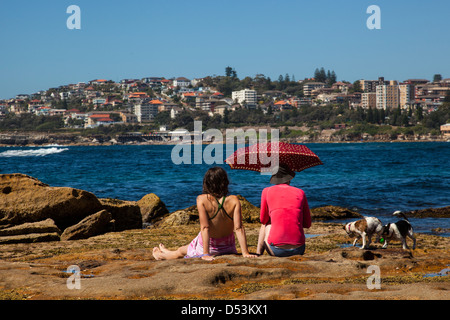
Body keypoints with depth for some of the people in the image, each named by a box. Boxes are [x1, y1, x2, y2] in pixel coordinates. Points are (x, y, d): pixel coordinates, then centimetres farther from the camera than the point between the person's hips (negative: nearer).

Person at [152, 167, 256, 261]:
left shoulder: (202, 200, -23)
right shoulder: (234, 201, -19)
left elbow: (205, 227, -26)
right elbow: (239, 228, -22)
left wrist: (206, 253, -25)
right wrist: (245, 253, -20)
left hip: (208, 246, -3)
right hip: (228, 247, 3)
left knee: (181, 251, 31)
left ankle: (161, 255, 59)